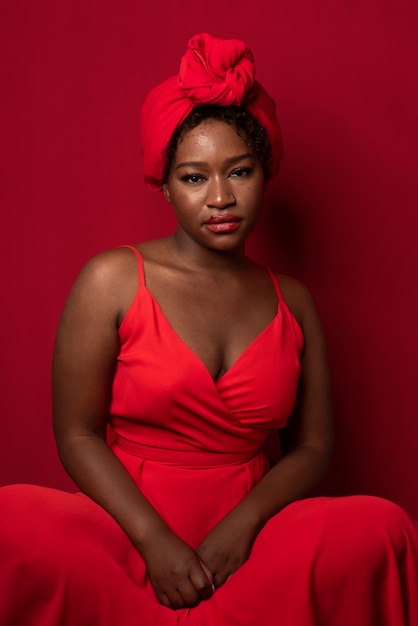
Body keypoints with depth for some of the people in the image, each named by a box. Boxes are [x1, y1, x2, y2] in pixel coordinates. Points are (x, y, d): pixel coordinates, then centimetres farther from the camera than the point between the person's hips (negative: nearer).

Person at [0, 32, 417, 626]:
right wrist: (157, 542, -16)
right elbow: (78, 434, -4)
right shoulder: (113, 280, 0)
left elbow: (311, 446, 7)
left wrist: (242, 524, -12)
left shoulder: (293, 302, 10)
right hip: (129, 537, -2)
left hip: (246, 538, 2)